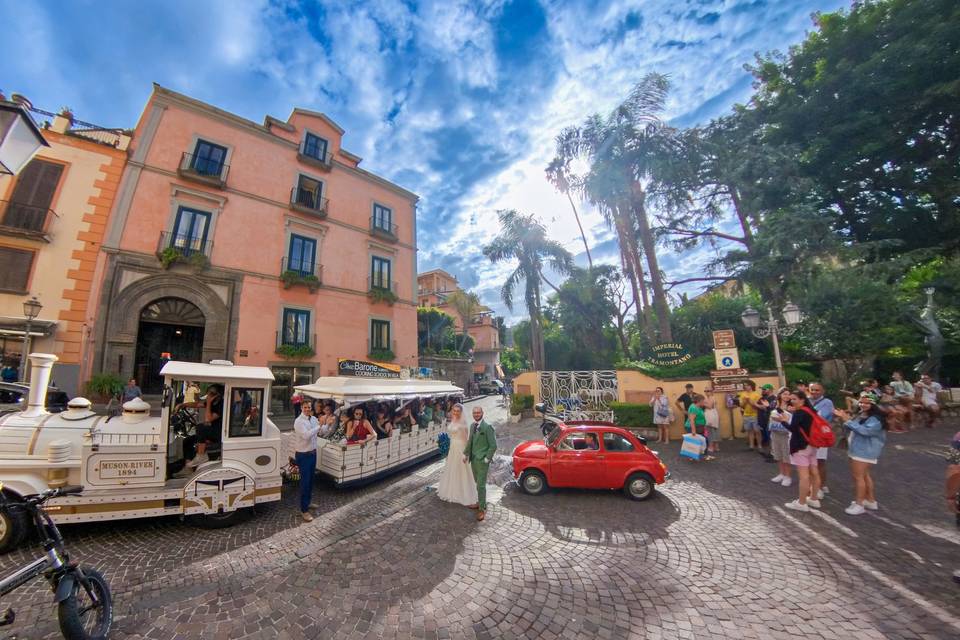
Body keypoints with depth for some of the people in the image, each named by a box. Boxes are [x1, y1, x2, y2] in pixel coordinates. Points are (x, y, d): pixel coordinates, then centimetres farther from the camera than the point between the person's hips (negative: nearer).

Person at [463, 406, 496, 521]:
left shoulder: (487, 427, -17)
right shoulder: (472, 426, 5)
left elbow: (493, 445, -14)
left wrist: (487, 458, -14)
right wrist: (466, 453, 9)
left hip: (482, 461, -7)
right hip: (473, 459, 7)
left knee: (481, 485, 0)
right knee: (478, 484, 19)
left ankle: (482, 509, 13)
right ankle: (480, 502, 35)